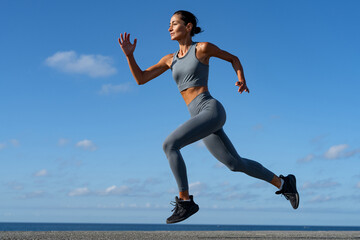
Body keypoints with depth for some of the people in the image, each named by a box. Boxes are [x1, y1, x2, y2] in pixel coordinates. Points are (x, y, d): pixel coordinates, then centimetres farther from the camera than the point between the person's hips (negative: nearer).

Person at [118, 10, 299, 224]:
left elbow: (233, 58, 16)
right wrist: (129, 54, 1)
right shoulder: (170, 59, 18)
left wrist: (242, 80, 0)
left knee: (169, 145, -21)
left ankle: (185, 201, -13)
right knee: (235, 163, 13)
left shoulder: (203, 48, 2)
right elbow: (140, 79, 13)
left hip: (211, 110, -7)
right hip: (202, 117, 8)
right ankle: (283, 183, 29)